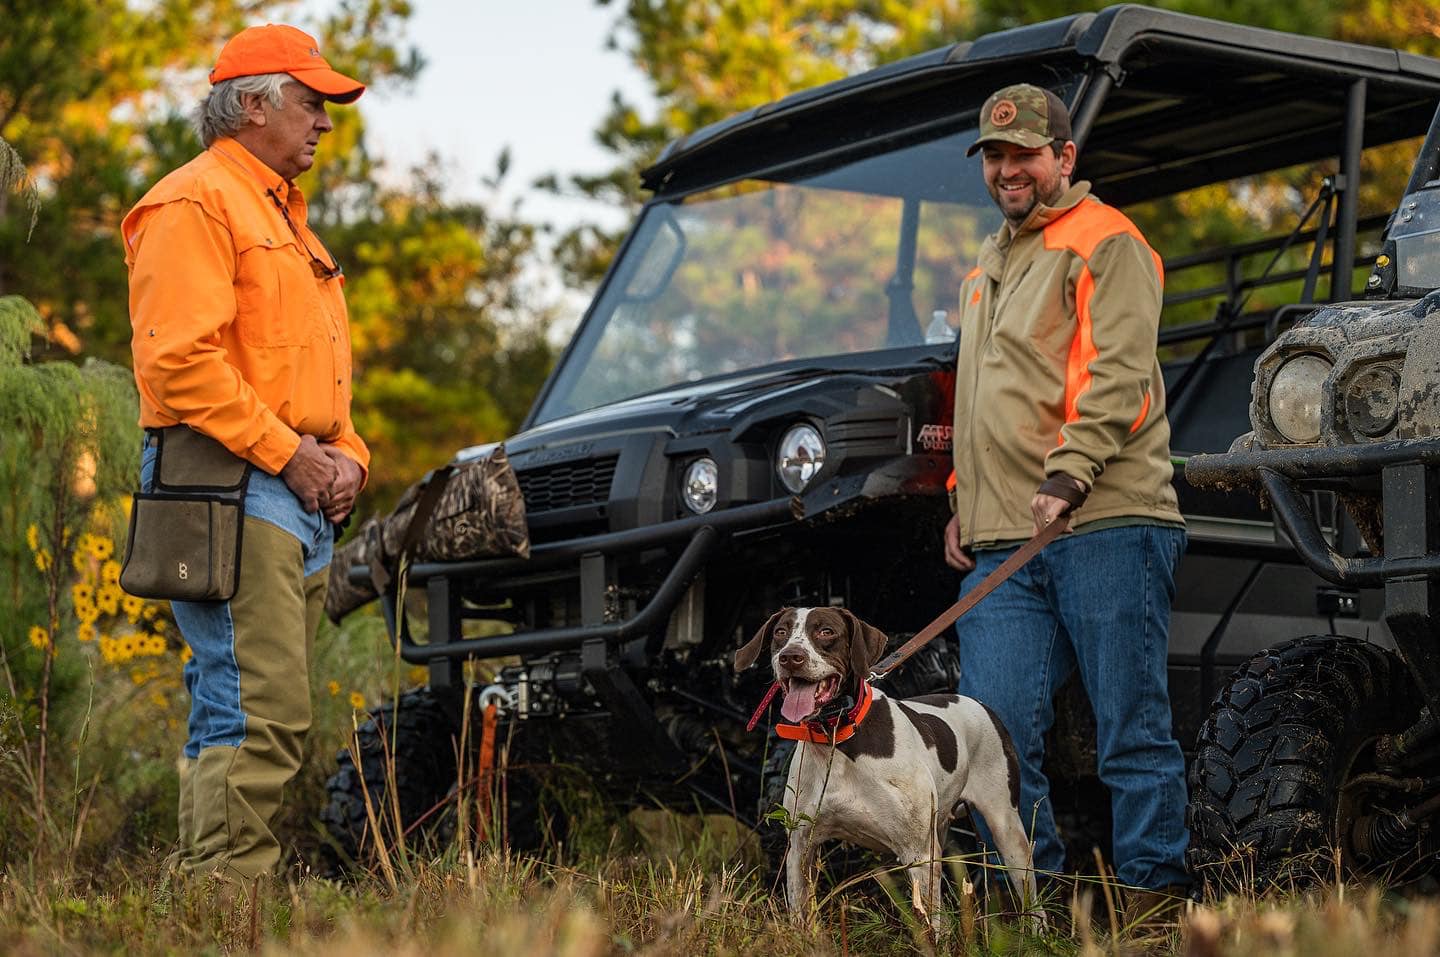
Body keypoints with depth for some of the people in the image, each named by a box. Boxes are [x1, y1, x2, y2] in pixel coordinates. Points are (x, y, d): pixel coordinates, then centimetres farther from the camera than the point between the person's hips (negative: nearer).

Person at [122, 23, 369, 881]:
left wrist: (346, 456, 11)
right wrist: (286, 453, -15)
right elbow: (179, 358, -18)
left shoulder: (285, 214, 25)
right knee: (257, 713, -14)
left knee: (273, 714, 10)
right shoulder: (195, 203, -6)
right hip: (232, 489, -10)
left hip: (304, 495, 10)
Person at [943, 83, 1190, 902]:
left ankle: (1155, 894, 3)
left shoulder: (1106, 243, 0)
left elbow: (1119, 372, -12)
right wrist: (965, 503, 22)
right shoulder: (988, 267, 26)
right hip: (1002, 543, 8)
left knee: (1134, 734, -3)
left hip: (1105, 527, -7)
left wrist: (1070, 472, -22)